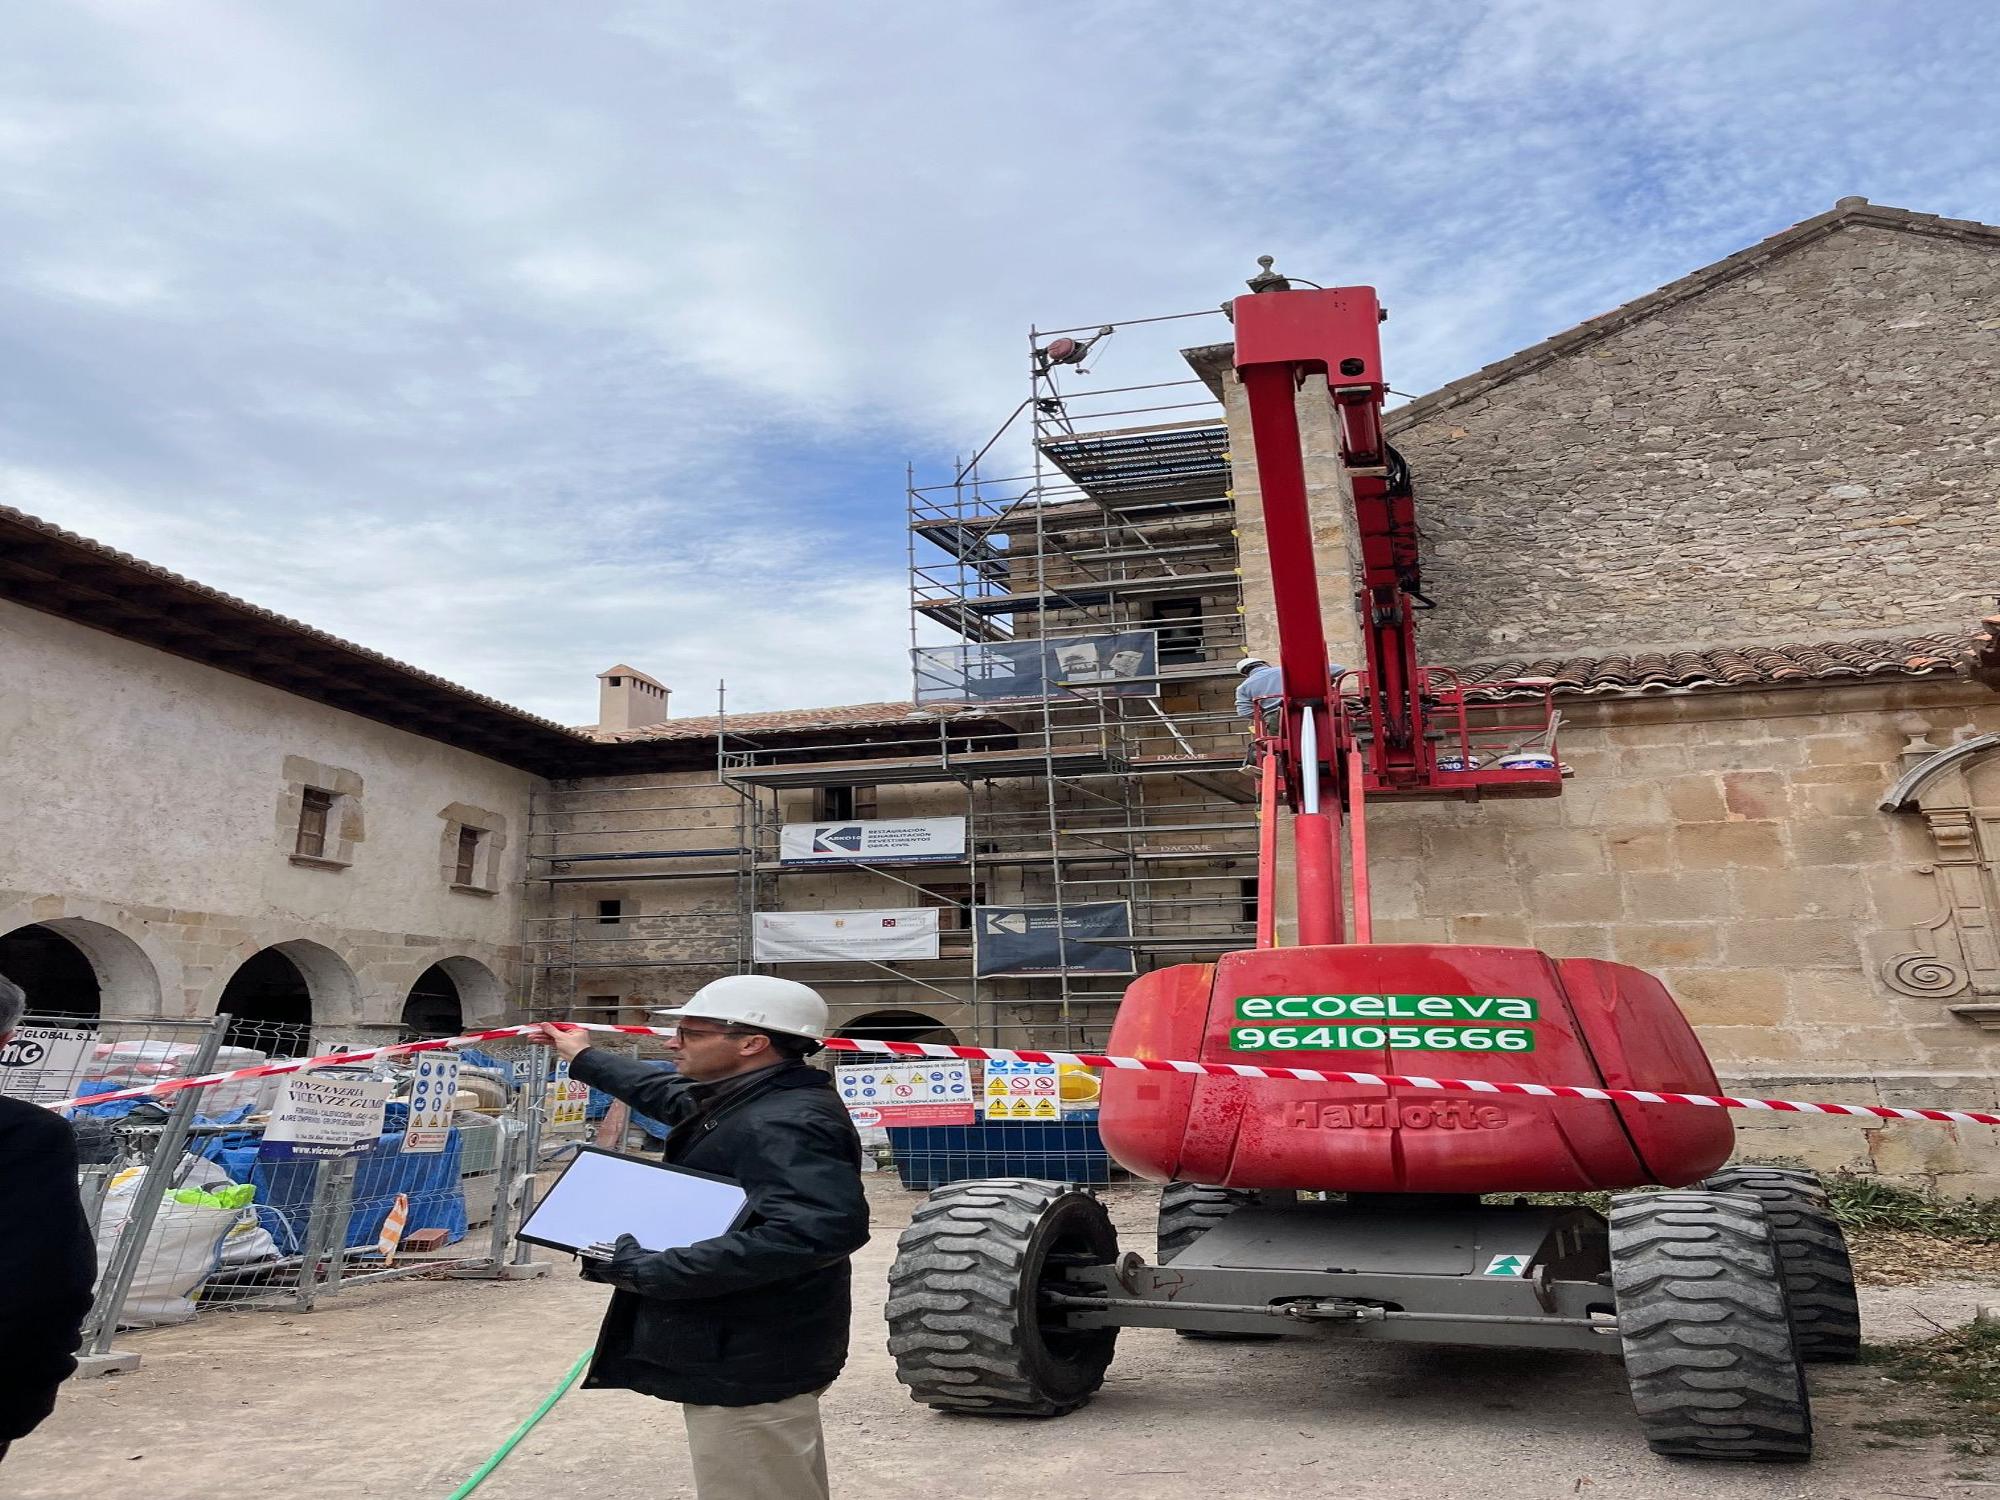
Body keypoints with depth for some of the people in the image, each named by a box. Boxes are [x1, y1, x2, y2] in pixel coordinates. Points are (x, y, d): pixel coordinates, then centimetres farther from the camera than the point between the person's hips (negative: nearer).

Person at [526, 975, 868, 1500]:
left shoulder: (786, 1123, -26)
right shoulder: (743, 1101, 7)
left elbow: (819, 1229, -41)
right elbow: (672, 1095, 27)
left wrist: (655, 1271, -34)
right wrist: (586, 1059, 40)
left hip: (748, 1366, -11)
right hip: (741, 1353, 11)